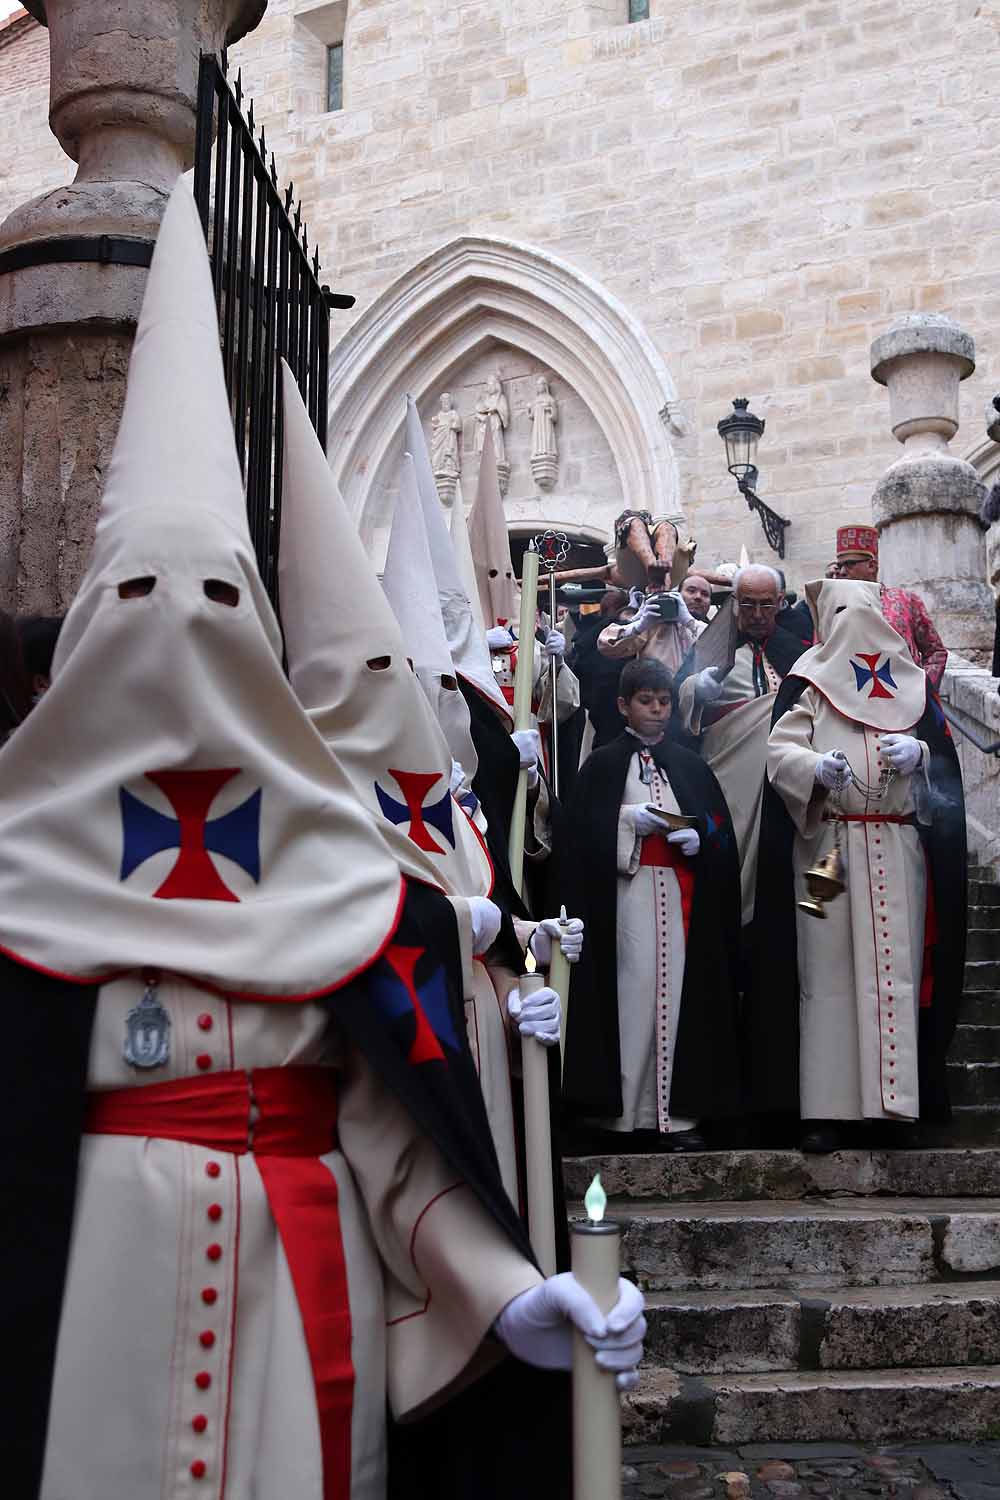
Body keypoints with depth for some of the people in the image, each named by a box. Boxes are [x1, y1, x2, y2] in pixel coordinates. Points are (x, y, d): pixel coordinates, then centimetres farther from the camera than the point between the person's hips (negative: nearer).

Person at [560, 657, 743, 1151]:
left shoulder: (690, 766, 18)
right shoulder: (602, 765, 8)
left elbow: (723, 830, 13)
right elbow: (582, 830, -1)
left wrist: (699, 839, -7)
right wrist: (629, 819, -13)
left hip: (682, 896, 3)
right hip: (625, 893, -3)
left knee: (679, 991, -3)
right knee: (632, 990, -10)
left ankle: (676, 1111, 1)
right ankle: (627, 1111, -5)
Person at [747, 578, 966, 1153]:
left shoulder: (909, 680, 16)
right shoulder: (808, 681, 8)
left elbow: (943, 753, 14)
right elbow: (781, 751, -1)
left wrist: (917, 753, -8)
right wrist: (816, 766, -22)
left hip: (897, 849, 2)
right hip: (827, 846, -2)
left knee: (894, 967, -1)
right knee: (827, 970, -4)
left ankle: (893, 1104, 5)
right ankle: (827, 1107, -1)